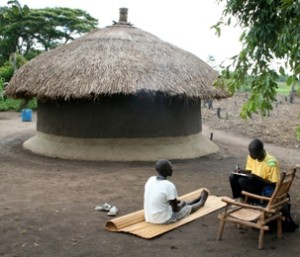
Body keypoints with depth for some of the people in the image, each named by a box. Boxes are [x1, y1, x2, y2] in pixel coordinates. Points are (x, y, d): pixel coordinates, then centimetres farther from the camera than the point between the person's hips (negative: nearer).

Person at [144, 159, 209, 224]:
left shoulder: (150, 180, -3)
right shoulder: (170, 186, -25)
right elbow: (175, 209, -14)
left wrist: (176, 201, 18)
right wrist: (182, 204, 7)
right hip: (165, 219, -6)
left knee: (181, 203, 30)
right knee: (189, 208, 21)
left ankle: (198, 200, 56)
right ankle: (201, 202, 52)